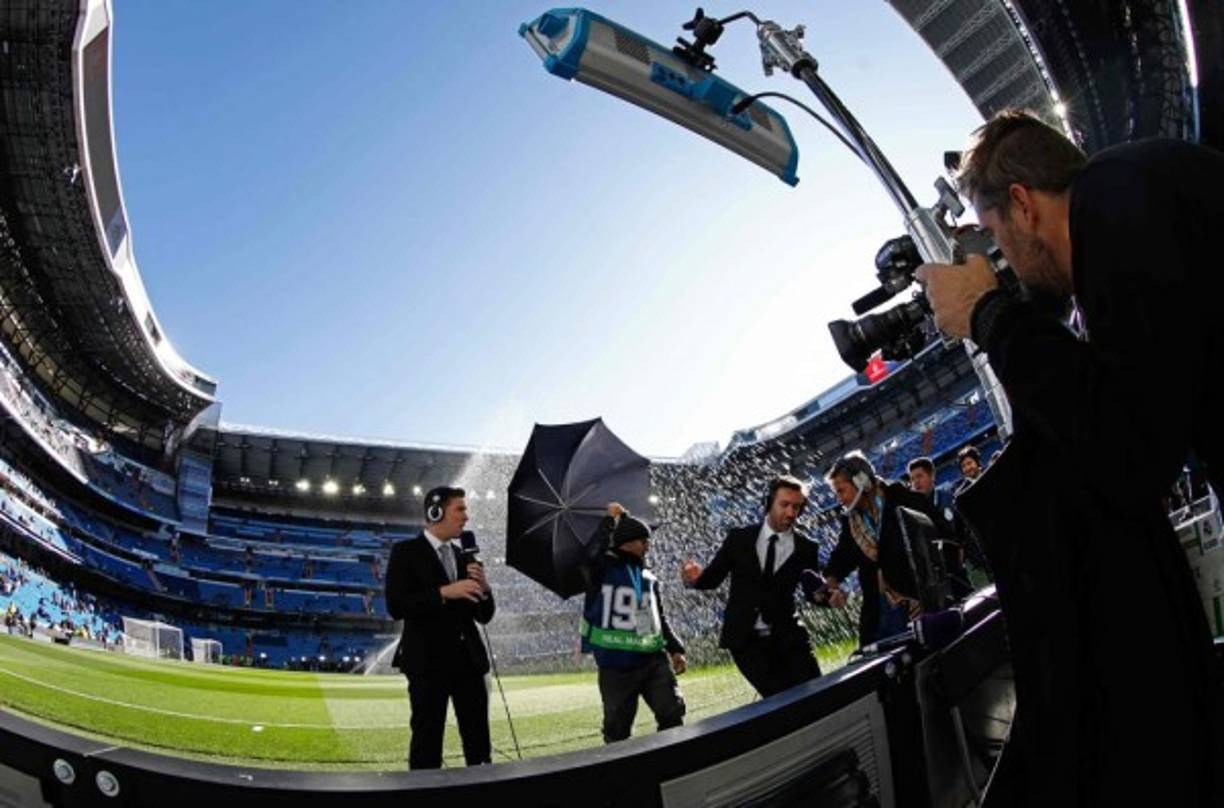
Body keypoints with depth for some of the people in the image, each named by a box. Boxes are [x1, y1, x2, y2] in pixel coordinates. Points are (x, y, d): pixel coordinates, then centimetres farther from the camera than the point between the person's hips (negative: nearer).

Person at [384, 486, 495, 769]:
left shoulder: (463, 557, 15)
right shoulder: (406, 552, -3)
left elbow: (484, 616, 14)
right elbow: (396, 606, -15)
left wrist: (483, 588, -6)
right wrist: (444, 593, -22)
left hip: (468, 659, 6)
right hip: (428, 661, -6)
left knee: (479, 741, 7)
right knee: (427, 741, 1)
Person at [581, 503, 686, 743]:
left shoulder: (649, 579, 14)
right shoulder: (602, 569, -1)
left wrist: (675, 649, 11)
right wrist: (610, 520, -10)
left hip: (653, 660, 5)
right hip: (616, 663, -4)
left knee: (673, 714, -1)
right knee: (617, 728, 4)